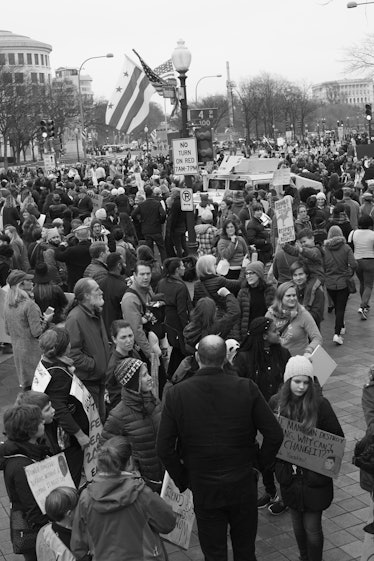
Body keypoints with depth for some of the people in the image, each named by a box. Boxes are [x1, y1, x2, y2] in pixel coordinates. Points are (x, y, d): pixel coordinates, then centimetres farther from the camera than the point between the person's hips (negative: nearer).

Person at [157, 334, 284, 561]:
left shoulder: (177, 394, -13)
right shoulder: (247, 388, -14)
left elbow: (164, 447, -10)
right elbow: (275, 435, -11)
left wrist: (182, 480, 3)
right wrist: (260, 463, 5)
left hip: (203, 489, 0)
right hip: (243, 483, 1)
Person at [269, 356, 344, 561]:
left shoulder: (320, 404, -14)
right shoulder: (276, 402, -5)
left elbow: (337, 437, -5)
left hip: (314, 476, -3)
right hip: (288, 475, 3)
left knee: (312, 528, 3)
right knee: (297, 524, 18)